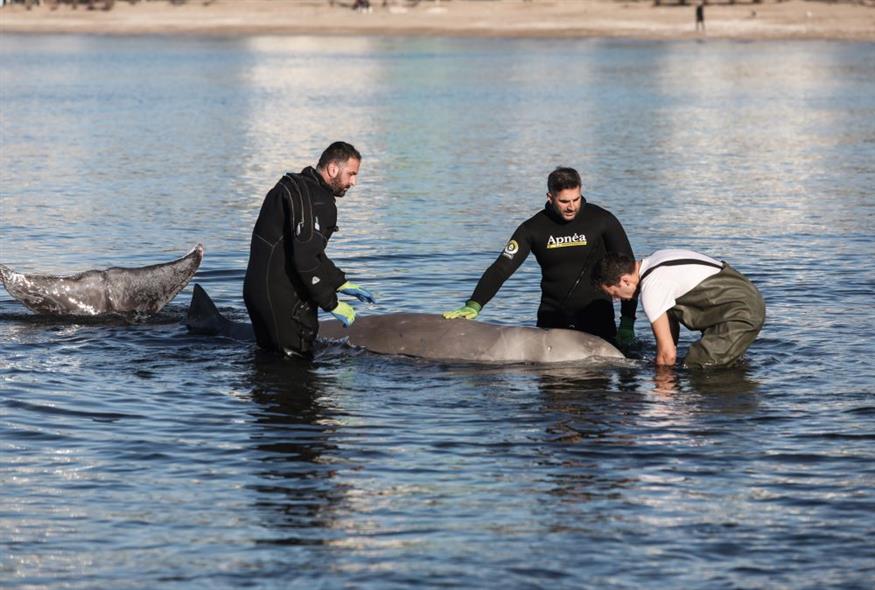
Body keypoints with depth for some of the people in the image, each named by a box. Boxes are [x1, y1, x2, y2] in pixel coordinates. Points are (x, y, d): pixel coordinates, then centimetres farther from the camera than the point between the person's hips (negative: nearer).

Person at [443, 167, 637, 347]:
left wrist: (627, 324, -5)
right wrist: (474, 305, -20)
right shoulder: (534, 228, -2)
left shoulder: (603, 221, -5)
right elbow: (501, 268, -5)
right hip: (553, 314, 1)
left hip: (596, 316, -1)